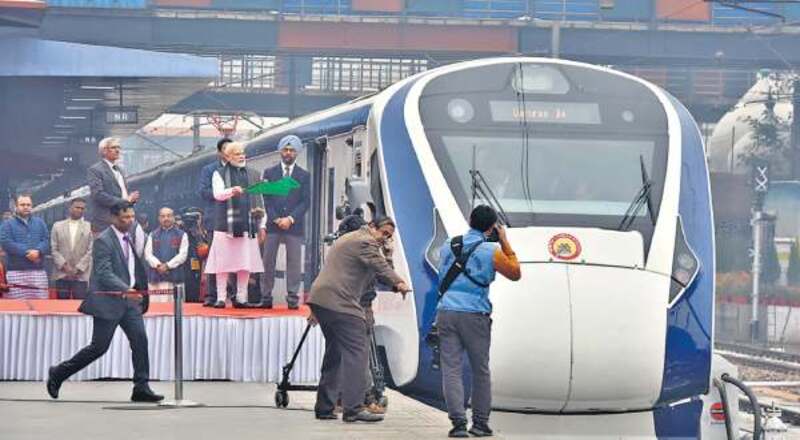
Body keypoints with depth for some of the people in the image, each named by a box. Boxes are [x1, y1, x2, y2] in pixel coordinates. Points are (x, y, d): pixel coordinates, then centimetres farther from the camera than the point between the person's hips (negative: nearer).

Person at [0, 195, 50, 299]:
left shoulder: (40, 223, 18)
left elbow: (46, 241, 7)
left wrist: (38, 251, -15)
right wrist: (26, 252, -14)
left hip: (38, 271, 3)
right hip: (16, 271, -3)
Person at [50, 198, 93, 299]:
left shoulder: (89, 227, 6)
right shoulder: (58, 226, 11)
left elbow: (90, 251, 0)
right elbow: (54, 249, 5)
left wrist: (78, 268, -9)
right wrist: (64, 266, -8)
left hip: (81, 275, -1)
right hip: (62, 274, 1)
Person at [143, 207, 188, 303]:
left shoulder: (181, 235, 10)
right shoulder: (152, 236, 16)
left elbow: (182, 255, 0)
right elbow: (148, 254, 7)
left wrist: (168, 265, -11)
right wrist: (158, 265, -11)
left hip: (174, 277, -2)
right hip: (155, 277, 2)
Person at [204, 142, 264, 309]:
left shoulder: (248, 175, 18)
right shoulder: (219, 174, 4)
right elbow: (218, 194, -12)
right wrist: (231, 191, -30)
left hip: (246, 224, 4)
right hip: (226, 224, -4)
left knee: (246, 264, 1)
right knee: (223, 262, -5)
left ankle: (241, 298, 6)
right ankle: (220, 298, -3)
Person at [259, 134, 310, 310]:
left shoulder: (304, 175, 8)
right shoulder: (269, 173, 10)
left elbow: (305, 202, 2)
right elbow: (267, 199, 4)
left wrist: (290, 219, -11)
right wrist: (276, 219, -8)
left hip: (294, 225, -1)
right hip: (273, 224, 1)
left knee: (294, 262, -2)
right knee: (268, 261, -1)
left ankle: (292, 299, 0)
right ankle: (266, 298, 1)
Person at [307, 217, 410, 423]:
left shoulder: (347, 239, 29)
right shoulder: (365, 242, -4)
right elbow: (379, 266, -20)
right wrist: (398, 283, -30)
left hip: (320, 298, 10)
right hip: (340, 303, -10)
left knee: (334, 353, 18)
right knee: (356, 353, -10)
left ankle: (324, 407, 19)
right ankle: (353, 408, -16)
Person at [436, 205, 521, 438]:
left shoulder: (449, 246, 8)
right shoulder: (490, 252, -4)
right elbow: (515, 273, 9)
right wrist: (505, 242, 13)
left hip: (446, 312, 3)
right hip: (474, 314, -3)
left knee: (451, 370, -1)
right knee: (480, 371, 11)